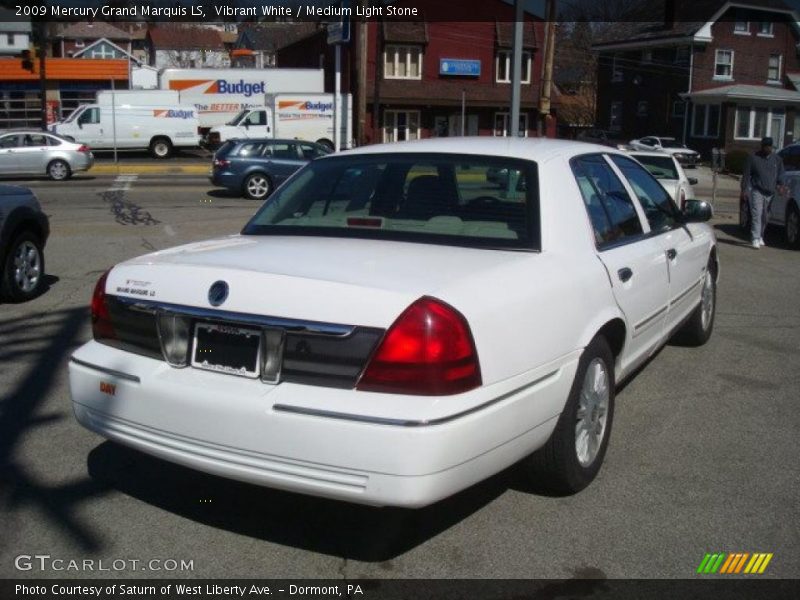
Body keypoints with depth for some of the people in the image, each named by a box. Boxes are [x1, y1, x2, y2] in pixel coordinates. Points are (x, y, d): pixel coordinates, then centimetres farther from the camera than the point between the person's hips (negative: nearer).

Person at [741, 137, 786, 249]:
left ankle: (760, 237, 25)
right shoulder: (753, 158, -1)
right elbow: (746, 174, -1)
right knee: (756, 214, -13)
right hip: (756, 191, -4)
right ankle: (755, 239, -15)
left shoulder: (777, 159, 10)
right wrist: (744, 189, -6)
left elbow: (780, 173, 15)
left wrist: (780, 184, -4)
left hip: (770, 193, 4)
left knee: (764, 216, 11)